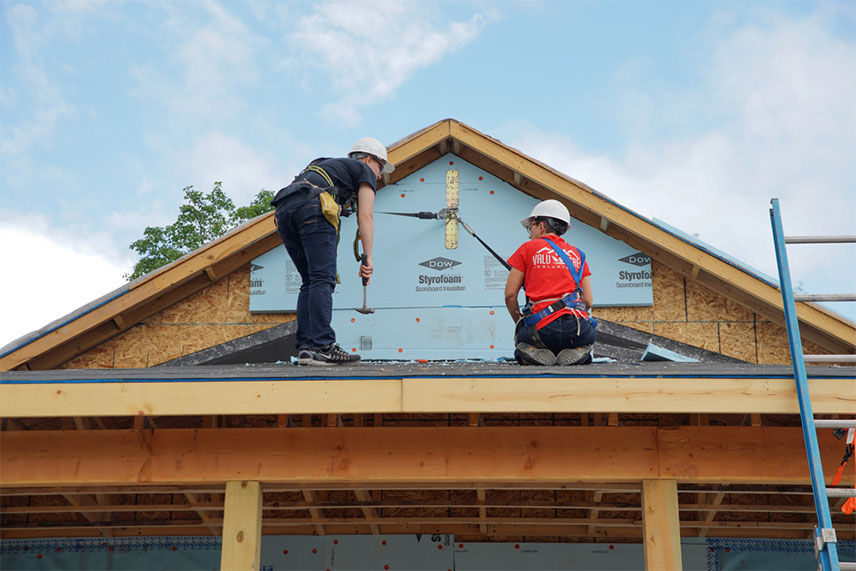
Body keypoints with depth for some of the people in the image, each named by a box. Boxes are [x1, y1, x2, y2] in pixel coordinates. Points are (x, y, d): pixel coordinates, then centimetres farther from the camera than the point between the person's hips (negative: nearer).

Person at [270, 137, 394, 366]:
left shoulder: (327, 165, 41)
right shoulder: (365, 171, 19)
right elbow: (365, 216, 5)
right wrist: (368, 257, 0)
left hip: (284, 210, 8)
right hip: (313, 206, -8)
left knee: (310, 282, 11)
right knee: (322, 280, -11)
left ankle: (305, 347, 2)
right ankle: (322, 347, -20)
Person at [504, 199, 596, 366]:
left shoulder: (528, 248, 10)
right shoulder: (577, 254, 19)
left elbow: (510, 295, 5)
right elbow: (588, 300, 11)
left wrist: (520, 325, 19)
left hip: (542, 329, -1)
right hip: (577, 330, 2)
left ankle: (535, 353, -3)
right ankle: (575, 351, 1)